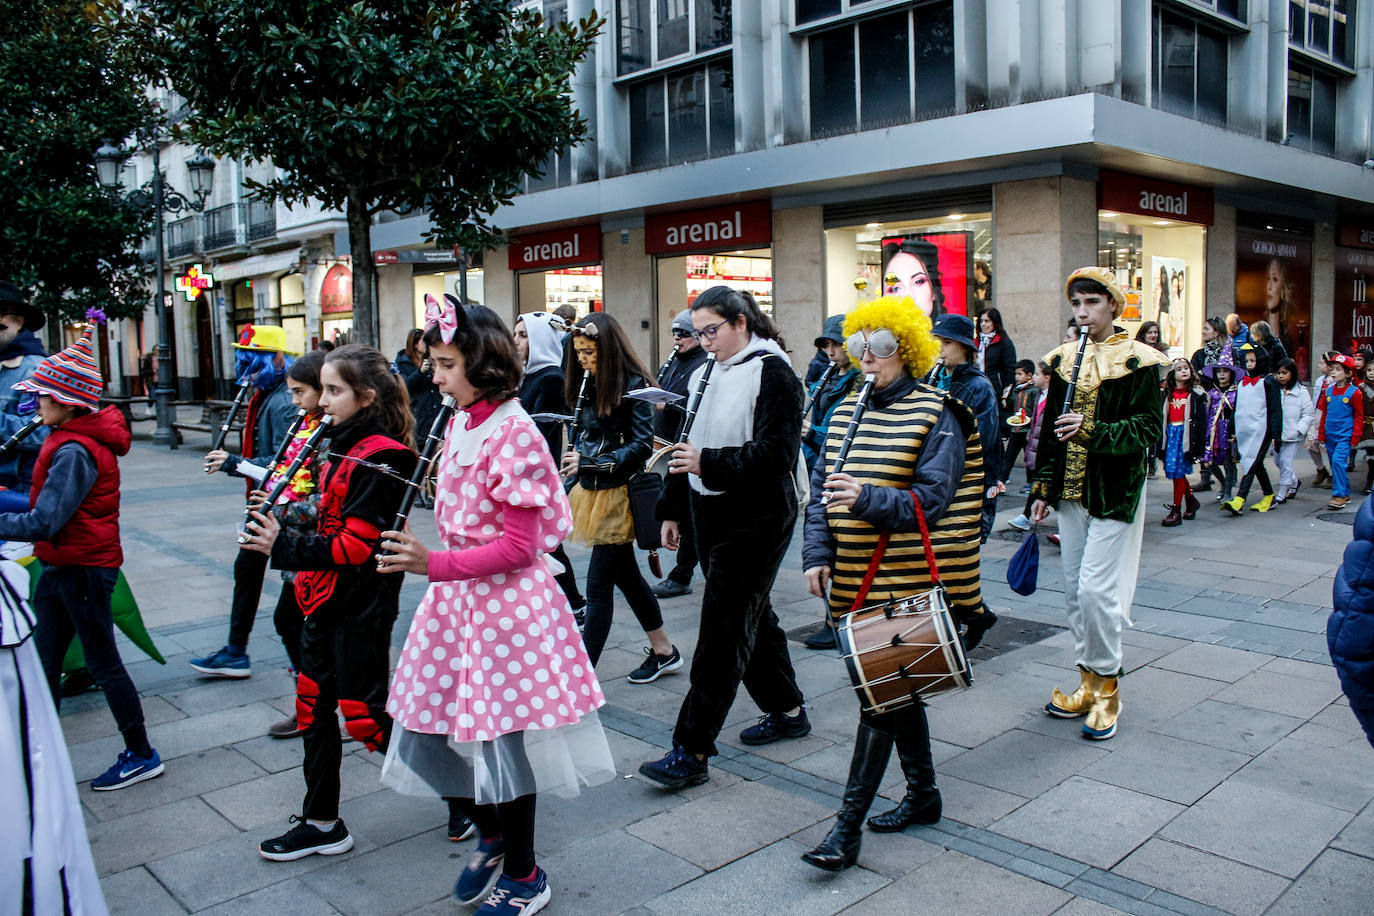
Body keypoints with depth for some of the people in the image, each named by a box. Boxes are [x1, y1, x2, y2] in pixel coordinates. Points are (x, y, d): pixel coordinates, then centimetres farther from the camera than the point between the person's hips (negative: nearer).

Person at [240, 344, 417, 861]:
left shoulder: (380, 457, -19)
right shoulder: (344, 447, 11)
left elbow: (356, 545, -23)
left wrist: (285, 550, -19)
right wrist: (281, 528, 5)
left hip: (361, 608, -10)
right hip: (326, 600, 10)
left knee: (363, 713, -1)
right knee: (314, 705, 14)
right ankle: (321, 823, 28)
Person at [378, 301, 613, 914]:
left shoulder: (513, 432, -17)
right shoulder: (462, 423, 8)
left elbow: (517, 547, -19)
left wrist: (434, 564, -24)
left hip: (505, 604, -8)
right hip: (456, 599, 8)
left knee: (501, 740, 5)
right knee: (436, 732, 13)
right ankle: (492, 836, 39)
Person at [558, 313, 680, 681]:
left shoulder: (632, 385, -12)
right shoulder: (586, 386, 10)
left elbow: (642, 445, -16)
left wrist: (591, 463, -24)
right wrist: (574, 461, -4)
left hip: (619, 495, -8)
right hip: (593, 492, 8)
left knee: (598, 585, -7)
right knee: (627, 576, 17)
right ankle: (664, 651, 32)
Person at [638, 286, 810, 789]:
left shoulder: (772, 373, -12)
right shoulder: (706, 374, 13)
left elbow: (777, 454, -21)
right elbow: (690, 447, 18)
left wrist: (709, 463, -26)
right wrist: (672, 509, 16)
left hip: (756, 520, -8)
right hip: (712, 515, 8)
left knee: (723, 630, -7)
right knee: (751, 616, 17)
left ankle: (691, 751, -3)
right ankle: (787, 710, 34)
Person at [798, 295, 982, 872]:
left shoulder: (936, 416, -6)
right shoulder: (848, 412, 11)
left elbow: (932, 500, -15)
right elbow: (820, 488, 10)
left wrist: (868, 499, -31)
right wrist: (818, 554, -4)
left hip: (906, 582, -6)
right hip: (857, 579, 6)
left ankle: (848, 825, -1)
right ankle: (922, 793, 33)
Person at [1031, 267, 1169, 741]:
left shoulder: (1137, 361, -7)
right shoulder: (1064, 360, 9)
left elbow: (1148, 429, -13)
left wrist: (1092, 430, -26)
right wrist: (1043, 488, 10)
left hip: (1115, 492, -6)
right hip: (1071, 489, 6)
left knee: (1096, 589, -9)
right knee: (1074, 591, 10)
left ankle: (1107, 689, 8)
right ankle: (1089, 683, 24)